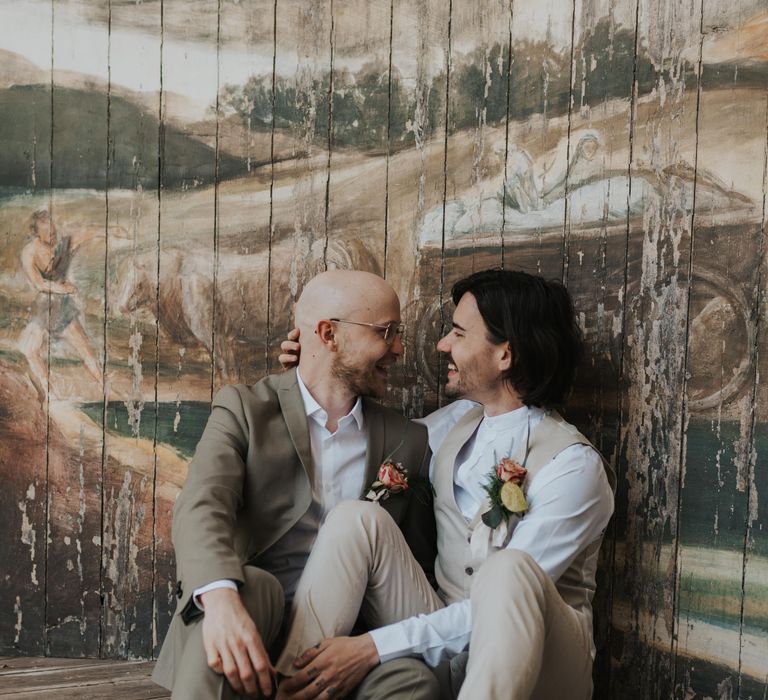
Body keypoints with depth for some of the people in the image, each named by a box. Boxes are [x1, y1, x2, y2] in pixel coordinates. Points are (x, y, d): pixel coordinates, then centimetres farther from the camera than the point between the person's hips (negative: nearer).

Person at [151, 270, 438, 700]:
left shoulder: (406, 442, 13)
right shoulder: (244, 408, 5)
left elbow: (421, 565, 17)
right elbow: (201, 508, -13)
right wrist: (221, 598, -34)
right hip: (251, 617, -2)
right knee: (247, 587, -34)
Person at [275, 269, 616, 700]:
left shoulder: (573, 465, -14)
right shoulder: (455, 423, 8)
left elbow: (508, 599, -20)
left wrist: (374, 647, -24)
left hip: (538, 660, -6)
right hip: (446, 643, 6)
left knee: (508, 568, -37)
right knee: (357, 519, -14)